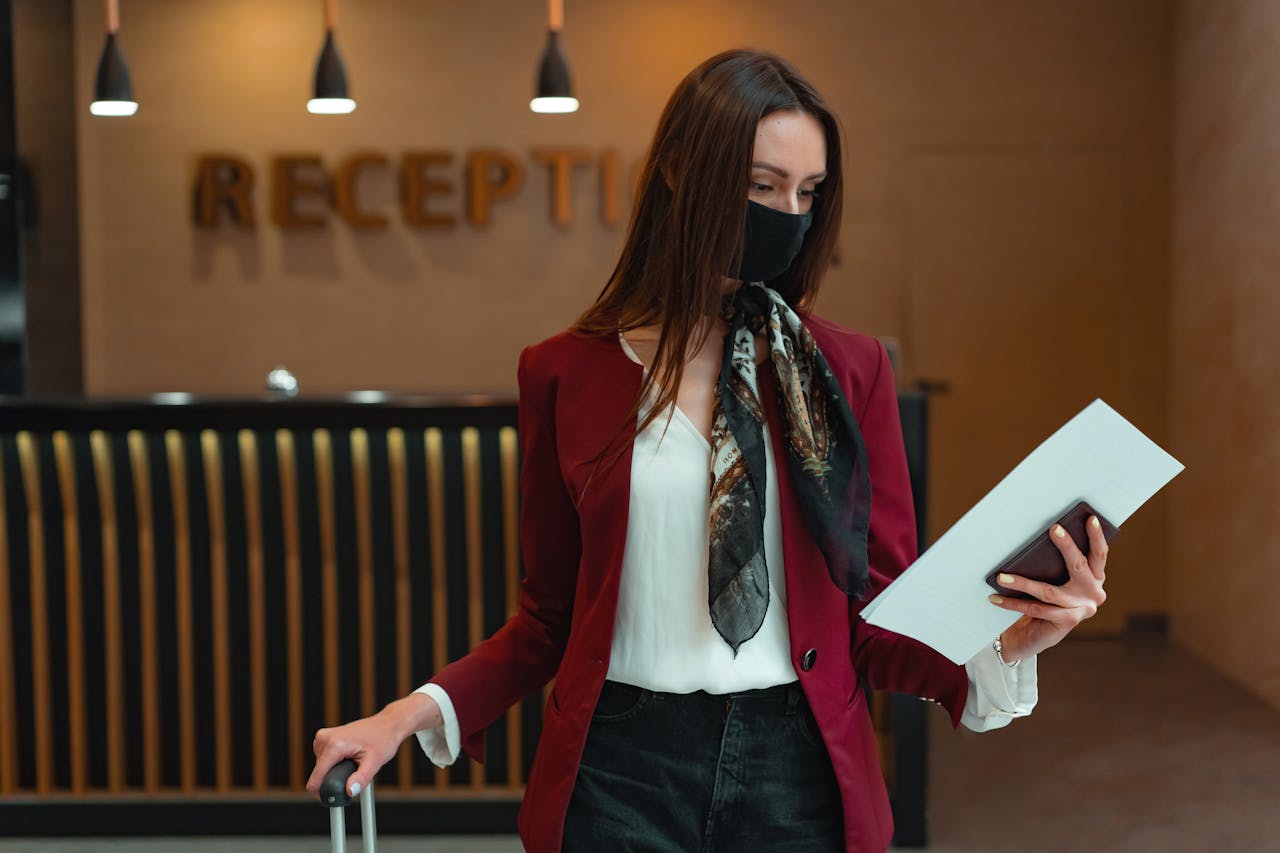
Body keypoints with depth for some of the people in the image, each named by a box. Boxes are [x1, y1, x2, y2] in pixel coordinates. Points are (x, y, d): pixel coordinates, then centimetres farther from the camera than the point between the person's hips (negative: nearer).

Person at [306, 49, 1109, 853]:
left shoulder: (849, 370, 0)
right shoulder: (565, 374, -1)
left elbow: (882, 621, 0)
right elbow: (550, 616, 7)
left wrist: (1008, 643, -19)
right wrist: (413, 712, -6)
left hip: (801, 776, 1)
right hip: (620, 768, 0)